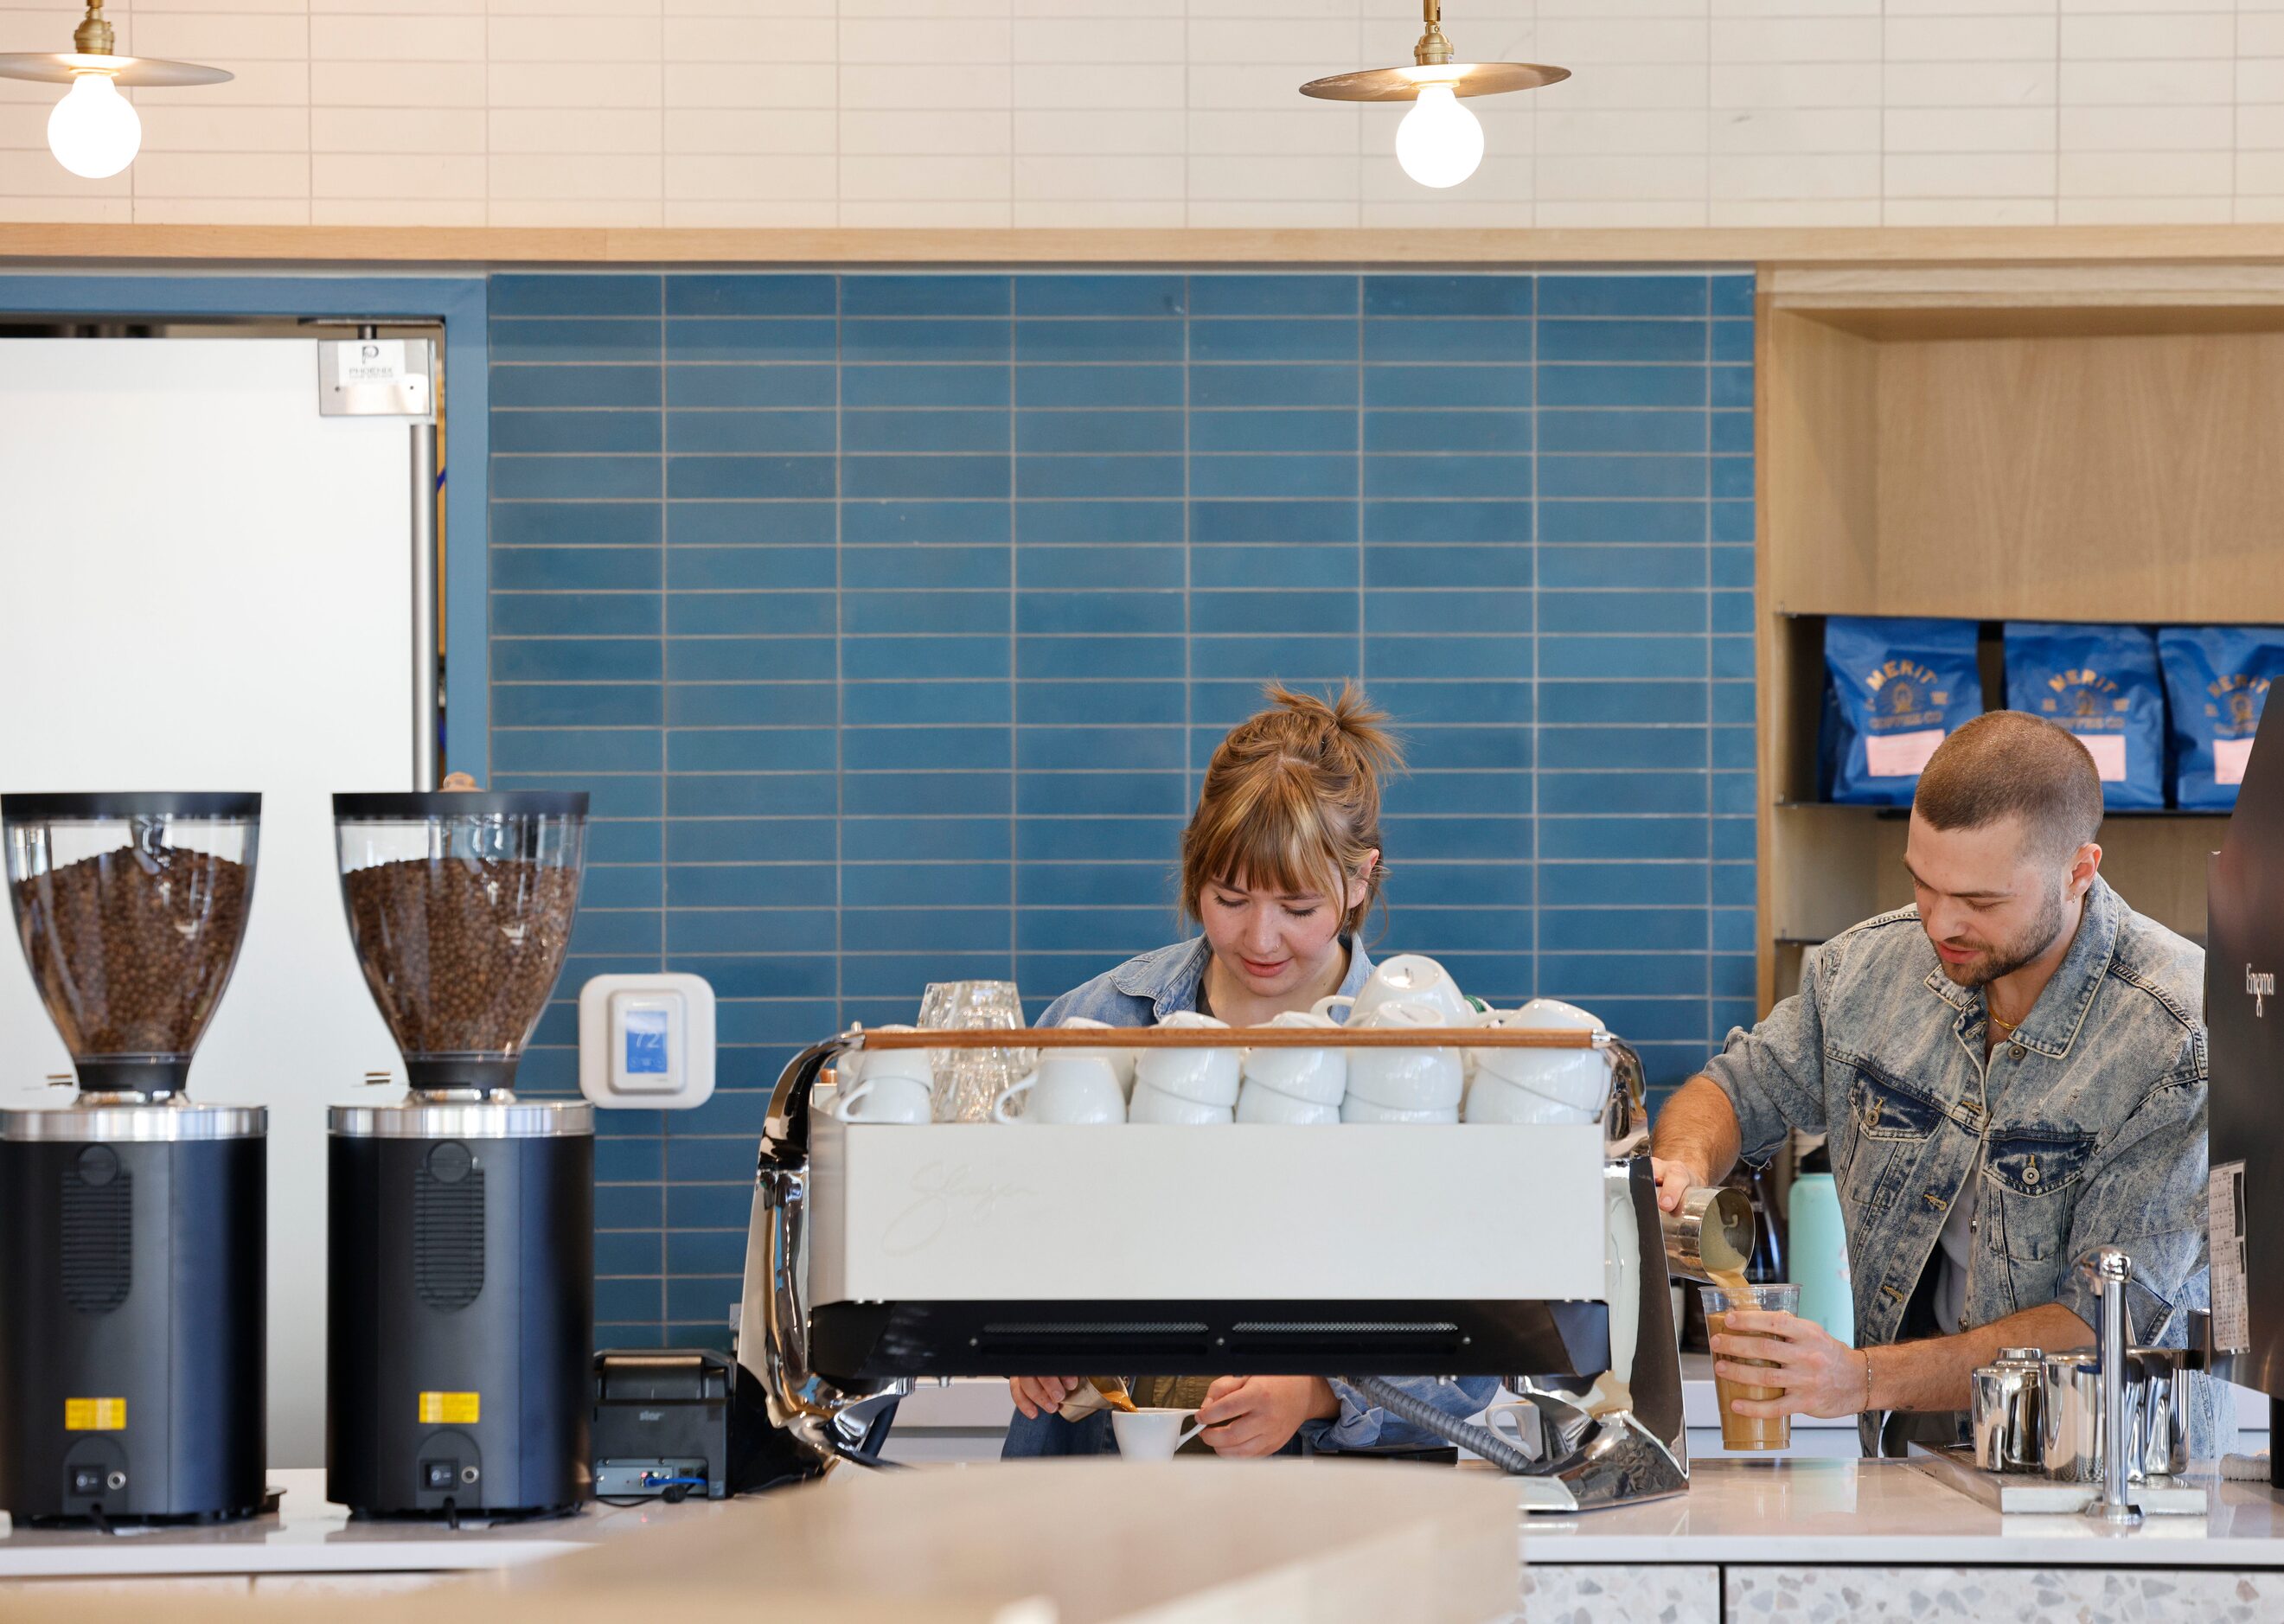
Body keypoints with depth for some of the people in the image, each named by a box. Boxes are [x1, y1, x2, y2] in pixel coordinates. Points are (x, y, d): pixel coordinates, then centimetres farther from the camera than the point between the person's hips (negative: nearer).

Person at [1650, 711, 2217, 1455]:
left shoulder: (2182, 1038, -17)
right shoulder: (1871, 966, 1)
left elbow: (2109, 1321, -20)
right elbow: (1736, 1089, 19)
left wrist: (1860, 1379, -29)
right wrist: (1683, 1166, -7)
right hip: (1907, 1458, 4)